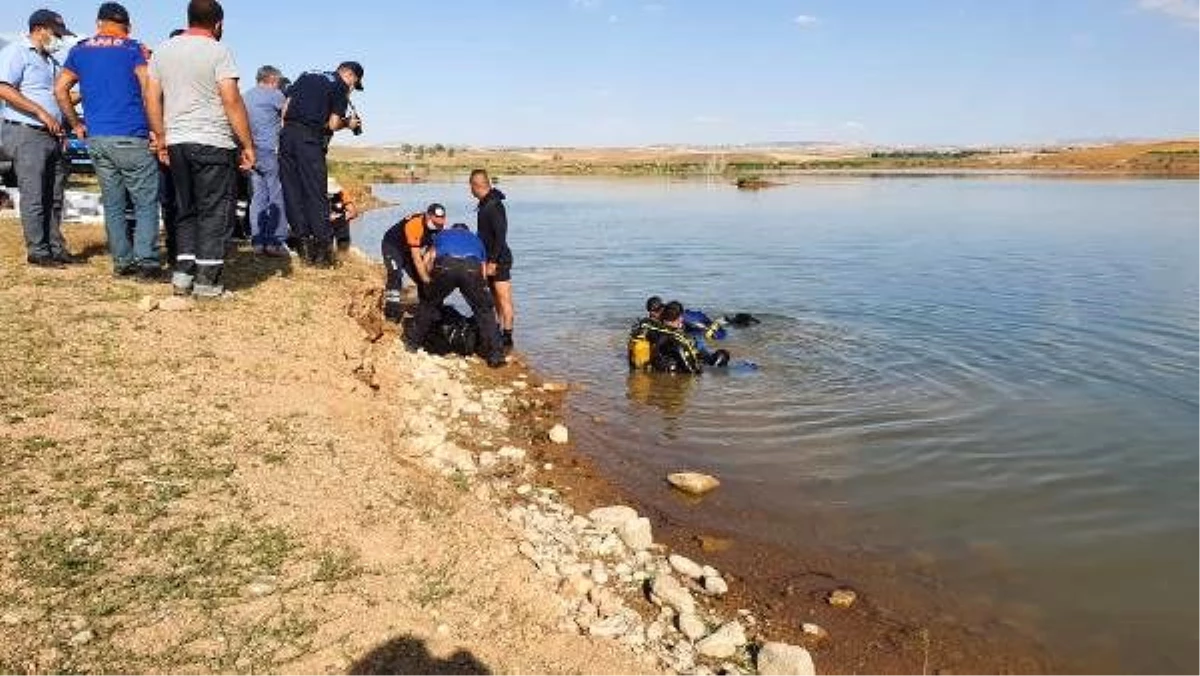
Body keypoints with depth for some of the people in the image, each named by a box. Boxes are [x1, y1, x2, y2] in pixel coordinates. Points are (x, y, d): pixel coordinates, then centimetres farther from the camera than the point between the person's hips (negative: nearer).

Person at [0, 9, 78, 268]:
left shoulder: (51, 61, 22)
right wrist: (41, 113, -18)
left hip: (52, 137, 8)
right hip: (27, 133, -8)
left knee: (54, 198, 9)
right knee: (34, 196, -6)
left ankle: (56, 248, 15)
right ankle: (37, 252, -2)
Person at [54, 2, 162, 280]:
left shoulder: (79, 51, 14)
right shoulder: (135, 49, 0)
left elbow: (60, 89, 11)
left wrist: (76, 125, 17)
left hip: (96, 139, 5)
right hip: (132, 138, -5)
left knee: (112, 204, 10)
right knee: (146, 203, -2)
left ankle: (122, 262, 10)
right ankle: (147, 262, -11)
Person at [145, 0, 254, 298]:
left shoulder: (163, 50, 13)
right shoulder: (218, 51, -6)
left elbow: (152, 97, 12)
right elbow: (232, 100, -12)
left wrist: (161, 139, 18)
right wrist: (248, 144, -9)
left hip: (176, 142, 6)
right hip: (213, 143, -6)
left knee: (186, 209, 15)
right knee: (213, 211, 0)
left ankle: (183, 270, 11)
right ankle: (206, 279, -1)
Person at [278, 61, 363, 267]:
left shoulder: (307, 76, 21)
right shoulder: (340, 87, 3)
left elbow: (285, 109, 15)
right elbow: (333, 124, -4)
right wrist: (348, 124, 14)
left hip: (287, 134, 6)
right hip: (310, 138, -6)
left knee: (292, 192, 8)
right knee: (316, 194, -2)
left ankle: (305, 246, 10)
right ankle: (323, 249, -2)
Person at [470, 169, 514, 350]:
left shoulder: (494, 206, -19)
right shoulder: (485, 204, 11)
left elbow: (500, 236, -23)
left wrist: (493, 261, -22)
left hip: (499, 260, -10)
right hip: (491, 258, 10)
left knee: (504, 299, -6)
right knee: (496, 299, 15)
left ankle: (507, 338, -3)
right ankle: (500, 333, 24)